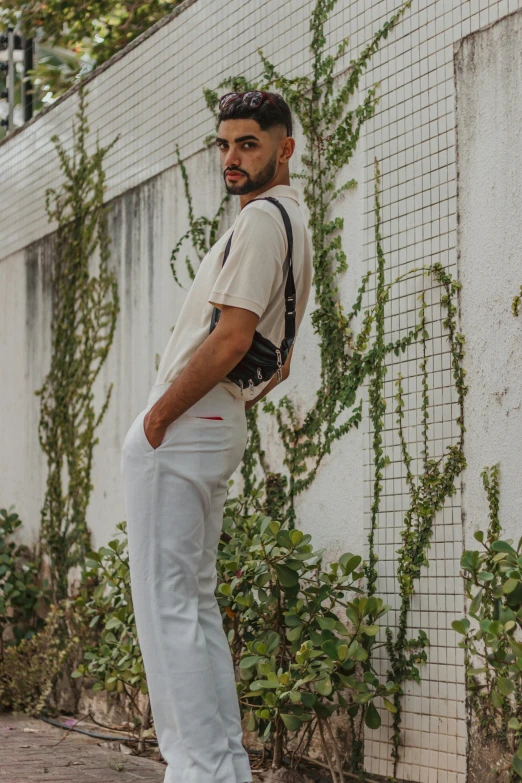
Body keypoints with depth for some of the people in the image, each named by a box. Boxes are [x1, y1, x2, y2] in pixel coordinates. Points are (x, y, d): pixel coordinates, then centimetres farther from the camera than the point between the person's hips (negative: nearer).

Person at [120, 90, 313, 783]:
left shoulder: (262, 218, -12)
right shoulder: (295, 225, 20)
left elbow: (230, 340, -21)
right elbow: (278, 361, 24)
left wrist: (159, 417, -15)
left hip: (177, 431, -10)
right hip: (219, 429, 10)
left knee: (167, 602, -9)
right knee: (195, 600, 13)